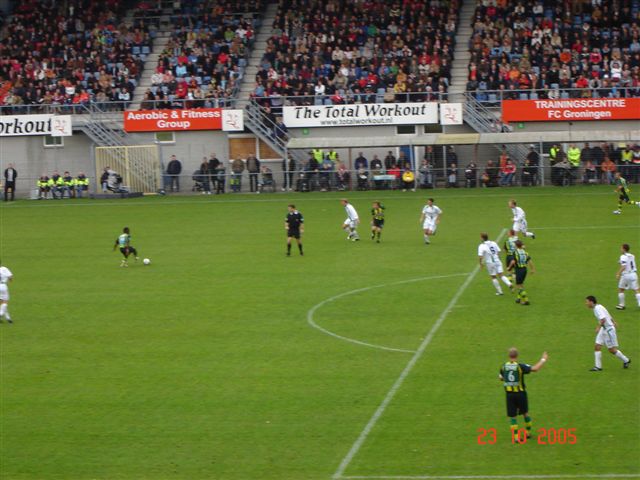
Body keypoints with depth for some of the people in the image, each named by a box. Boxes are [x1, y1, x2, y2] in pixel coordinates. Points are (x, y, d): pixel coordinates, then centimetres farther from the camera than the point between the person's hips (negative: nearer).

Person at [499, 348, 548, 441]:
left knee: (512, 416, 7)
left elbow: (501, 378, 14)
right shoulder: (520, 366, -14)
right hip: (520, 393, -1)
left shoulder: (504, 366, -3)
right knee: (525, 413, 19)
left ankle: (516, 436, 0)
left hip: (509, 394, 1)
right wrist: (543, 359, -6)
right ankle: (528, 433, 29)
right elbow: (535, 369, -20)